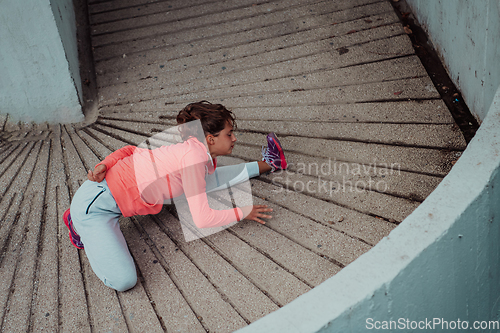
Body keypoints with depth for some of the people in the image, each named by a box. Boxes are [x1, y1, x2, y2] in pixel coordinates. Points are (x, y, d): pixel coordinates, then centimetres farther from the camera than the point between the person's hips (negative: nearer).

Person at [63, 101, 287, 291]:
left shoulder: (193, 148, 1)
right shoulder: (194, 154, -27)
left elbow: (131, 151, 3)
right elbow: (202, 219, -27)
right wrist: (243, 212, -14)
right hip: (95, 204, -9)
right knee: (123, 281, -22)